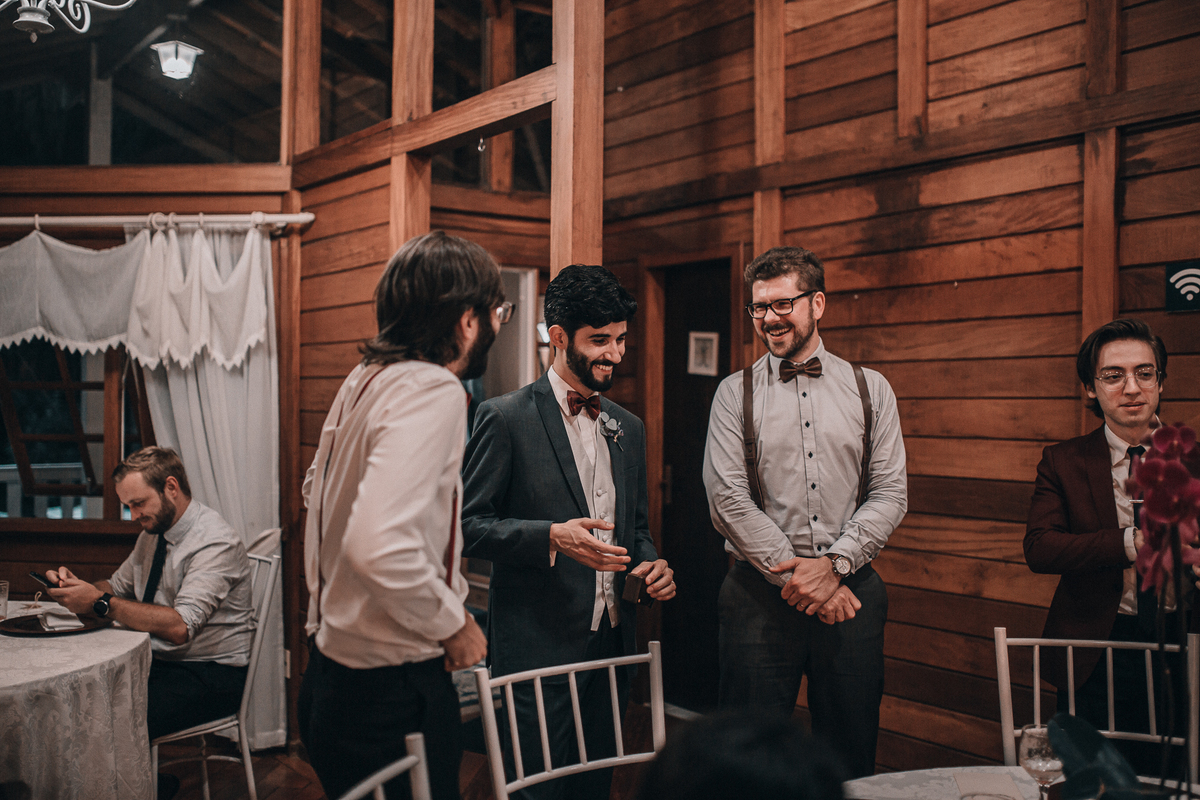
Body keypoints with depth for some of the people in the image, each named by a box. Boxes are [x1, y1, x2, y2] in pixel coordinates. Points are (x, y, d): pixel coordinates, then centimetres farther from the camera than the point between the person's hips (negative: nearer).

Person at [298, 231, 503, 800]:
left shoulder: (365, 379, 7)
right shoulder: (433, 391, -21)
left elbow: (319, 491, 22)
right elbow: (381, 549, -33)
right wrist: (454, 624, -18)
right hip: (388, 691, -9)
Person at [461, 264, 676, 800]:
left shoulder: (629, 428, 13)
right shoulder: (505, 418, -7)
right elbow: (468, 525, -10)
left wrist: (650, 564, 0)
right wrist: (552, 538, -23)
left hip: (612, 643, 6)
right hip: (538, 646, -6)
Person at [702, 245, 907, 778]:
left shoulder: (870, 389, 8)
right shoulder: (735, 393, 3)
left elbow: (890, 494, 2)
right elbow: (727, 498, -5)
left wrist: (834, 564, -12)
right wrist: (795, 575, -11)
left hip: (851, 591, 2)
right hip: (761, 593, -1)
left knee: (851, 758, 11)